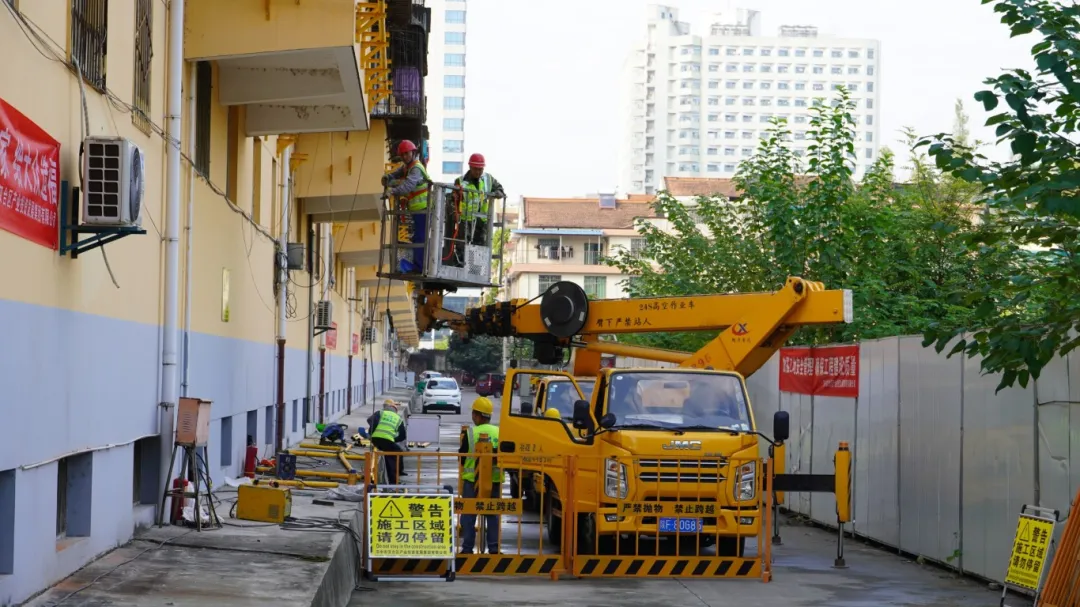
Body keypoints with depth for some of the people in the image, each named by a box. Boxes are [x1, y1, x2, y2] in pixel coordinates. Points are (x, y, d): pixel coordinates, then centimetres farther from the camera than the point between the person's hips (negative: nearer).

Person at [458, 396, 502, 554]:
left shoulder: (470, 433, -11)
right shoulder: (499, 433, 0)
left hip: (473, 480, -3)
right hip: (495, 480, 3)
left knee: (468, 515, 6)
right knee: (493, 515, 12)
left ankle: (467, 548, 5)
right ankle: (494, 548, 10)